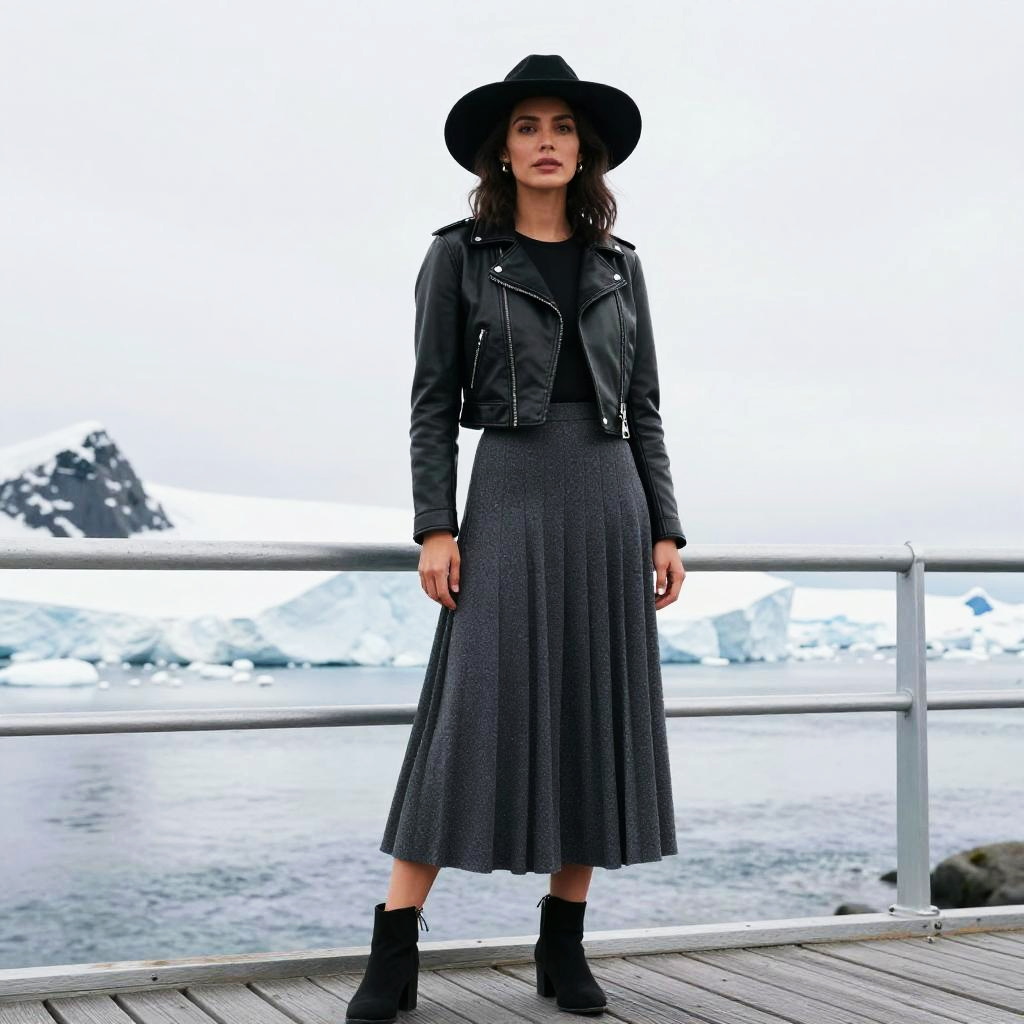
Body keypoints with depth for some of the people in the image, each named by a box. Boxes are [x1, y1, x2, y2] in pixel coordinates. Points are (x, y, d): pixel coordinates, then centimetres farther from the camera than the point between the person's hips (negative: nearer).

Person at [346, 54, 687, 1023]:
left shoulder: (619, 264, 13)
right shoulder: (459, 255, 4)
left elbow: (643, 409, 12)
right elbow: (433, 403, 0)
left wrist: (665, 529, 5)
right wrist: (434, 527, -10)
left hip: (609, 502, 4)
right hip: (510, 497, -4)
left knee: (595, 718, 2)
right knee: (471, 715, -10)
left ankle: (562, 942, 13)